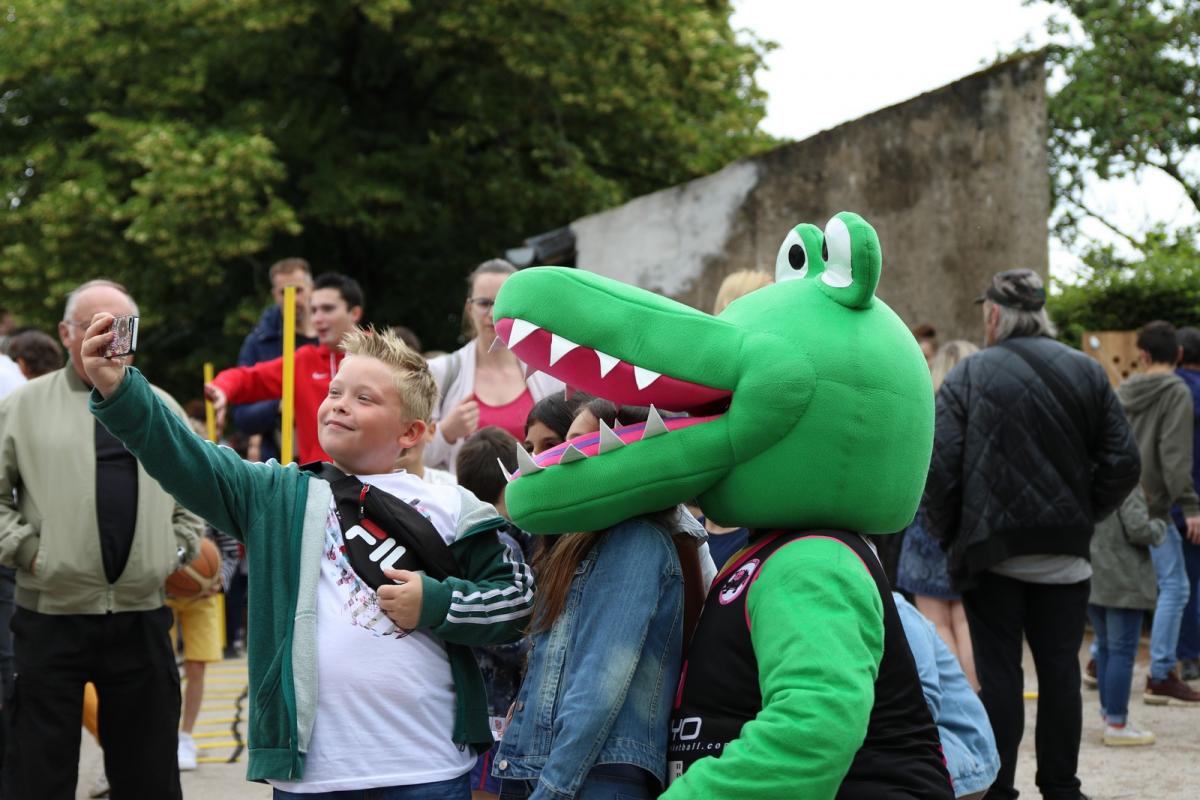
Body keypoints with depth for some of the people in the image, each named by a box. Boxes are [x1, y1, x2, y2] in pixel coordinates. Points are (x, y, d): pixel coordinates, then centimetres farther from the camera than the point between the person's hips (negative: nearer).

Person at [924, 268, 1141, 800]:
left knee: (999, 674, 3)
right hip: (1064, 555, 2)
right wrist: (1084, 515, 12)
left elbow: (939, 469, -11)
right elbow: (1123, 462, 0)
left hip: (991, 550, -2)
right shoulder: (1086, 372, 3)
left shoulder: (968, 375, -6)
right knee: (1060, 672, 10)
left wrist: (947, 534, 2)